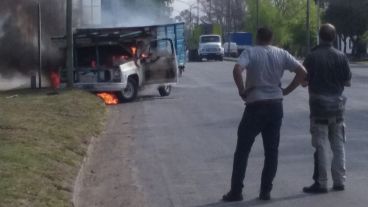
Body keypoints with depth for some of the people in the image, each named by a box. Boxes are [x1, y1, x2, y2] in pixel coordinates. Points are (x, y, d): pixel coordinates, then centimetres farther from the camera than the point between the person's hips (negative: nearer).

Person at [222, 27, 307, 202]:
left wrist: (242, 90, -11)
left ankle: (236, 191, 6)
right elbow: (302, 72, 0)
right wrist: (286, 91, 5)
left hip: (255, 106, -3)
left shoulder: (250, 52, -5)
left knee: (242, 150, 6)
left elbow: (237, 70, -23)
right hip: (276, 105, 3)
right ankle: (266, 191, 9)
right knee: (271, 151, 10)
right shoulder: (281, 54, 5)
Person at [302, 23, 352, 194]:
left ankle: (321, 183, 1)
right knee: (338, 144, 12)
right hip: (337, 104, 3)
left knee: (321, 145, 0)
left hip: (318, 105, -3)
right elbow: (347, 82, 2)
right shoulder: (341, 57, -2)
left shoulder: (312, 57, -10)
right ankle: (339, 181, 15)